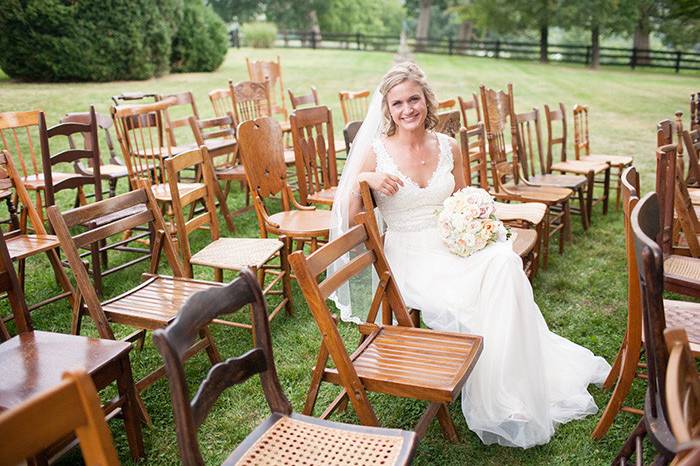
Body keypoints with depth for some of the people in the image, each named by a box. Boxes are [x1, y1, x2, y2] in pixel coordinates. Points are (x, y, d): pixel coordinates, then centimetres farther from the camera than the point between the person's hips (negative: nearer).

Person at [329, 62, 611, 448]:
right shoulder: (374, 152, -3)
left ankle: (509, 397, -15)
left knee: (504, 261, -27)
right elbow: (348, 221, -7)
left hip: (454, 248, 4)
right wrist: (363, 179, -23)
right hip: (409, 257, -4)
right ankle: (491, 407, -9)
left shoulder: (448, 147, 8)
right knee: (464, 302, -30)